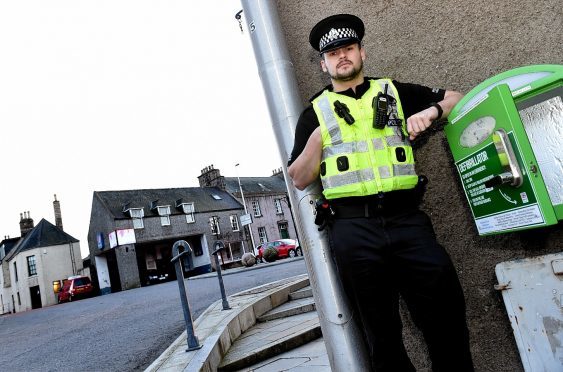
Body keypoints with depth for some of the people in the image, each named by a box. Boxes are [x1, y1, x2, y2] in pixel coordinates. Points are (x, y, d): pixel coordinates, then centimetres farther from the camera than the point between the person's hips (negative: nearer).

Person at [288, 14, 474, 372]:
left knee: (446, 312, -1)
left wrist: (430, 111, 1)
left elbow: (454, 97, 21)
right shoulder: (315, 112, 13)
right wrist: (316, 140, -8)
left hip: (407, 219, 1)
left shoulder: (394, 91, 17)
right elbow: (299, 180, 8)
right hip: (353, 228, 0)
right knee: (382, 333, 9)